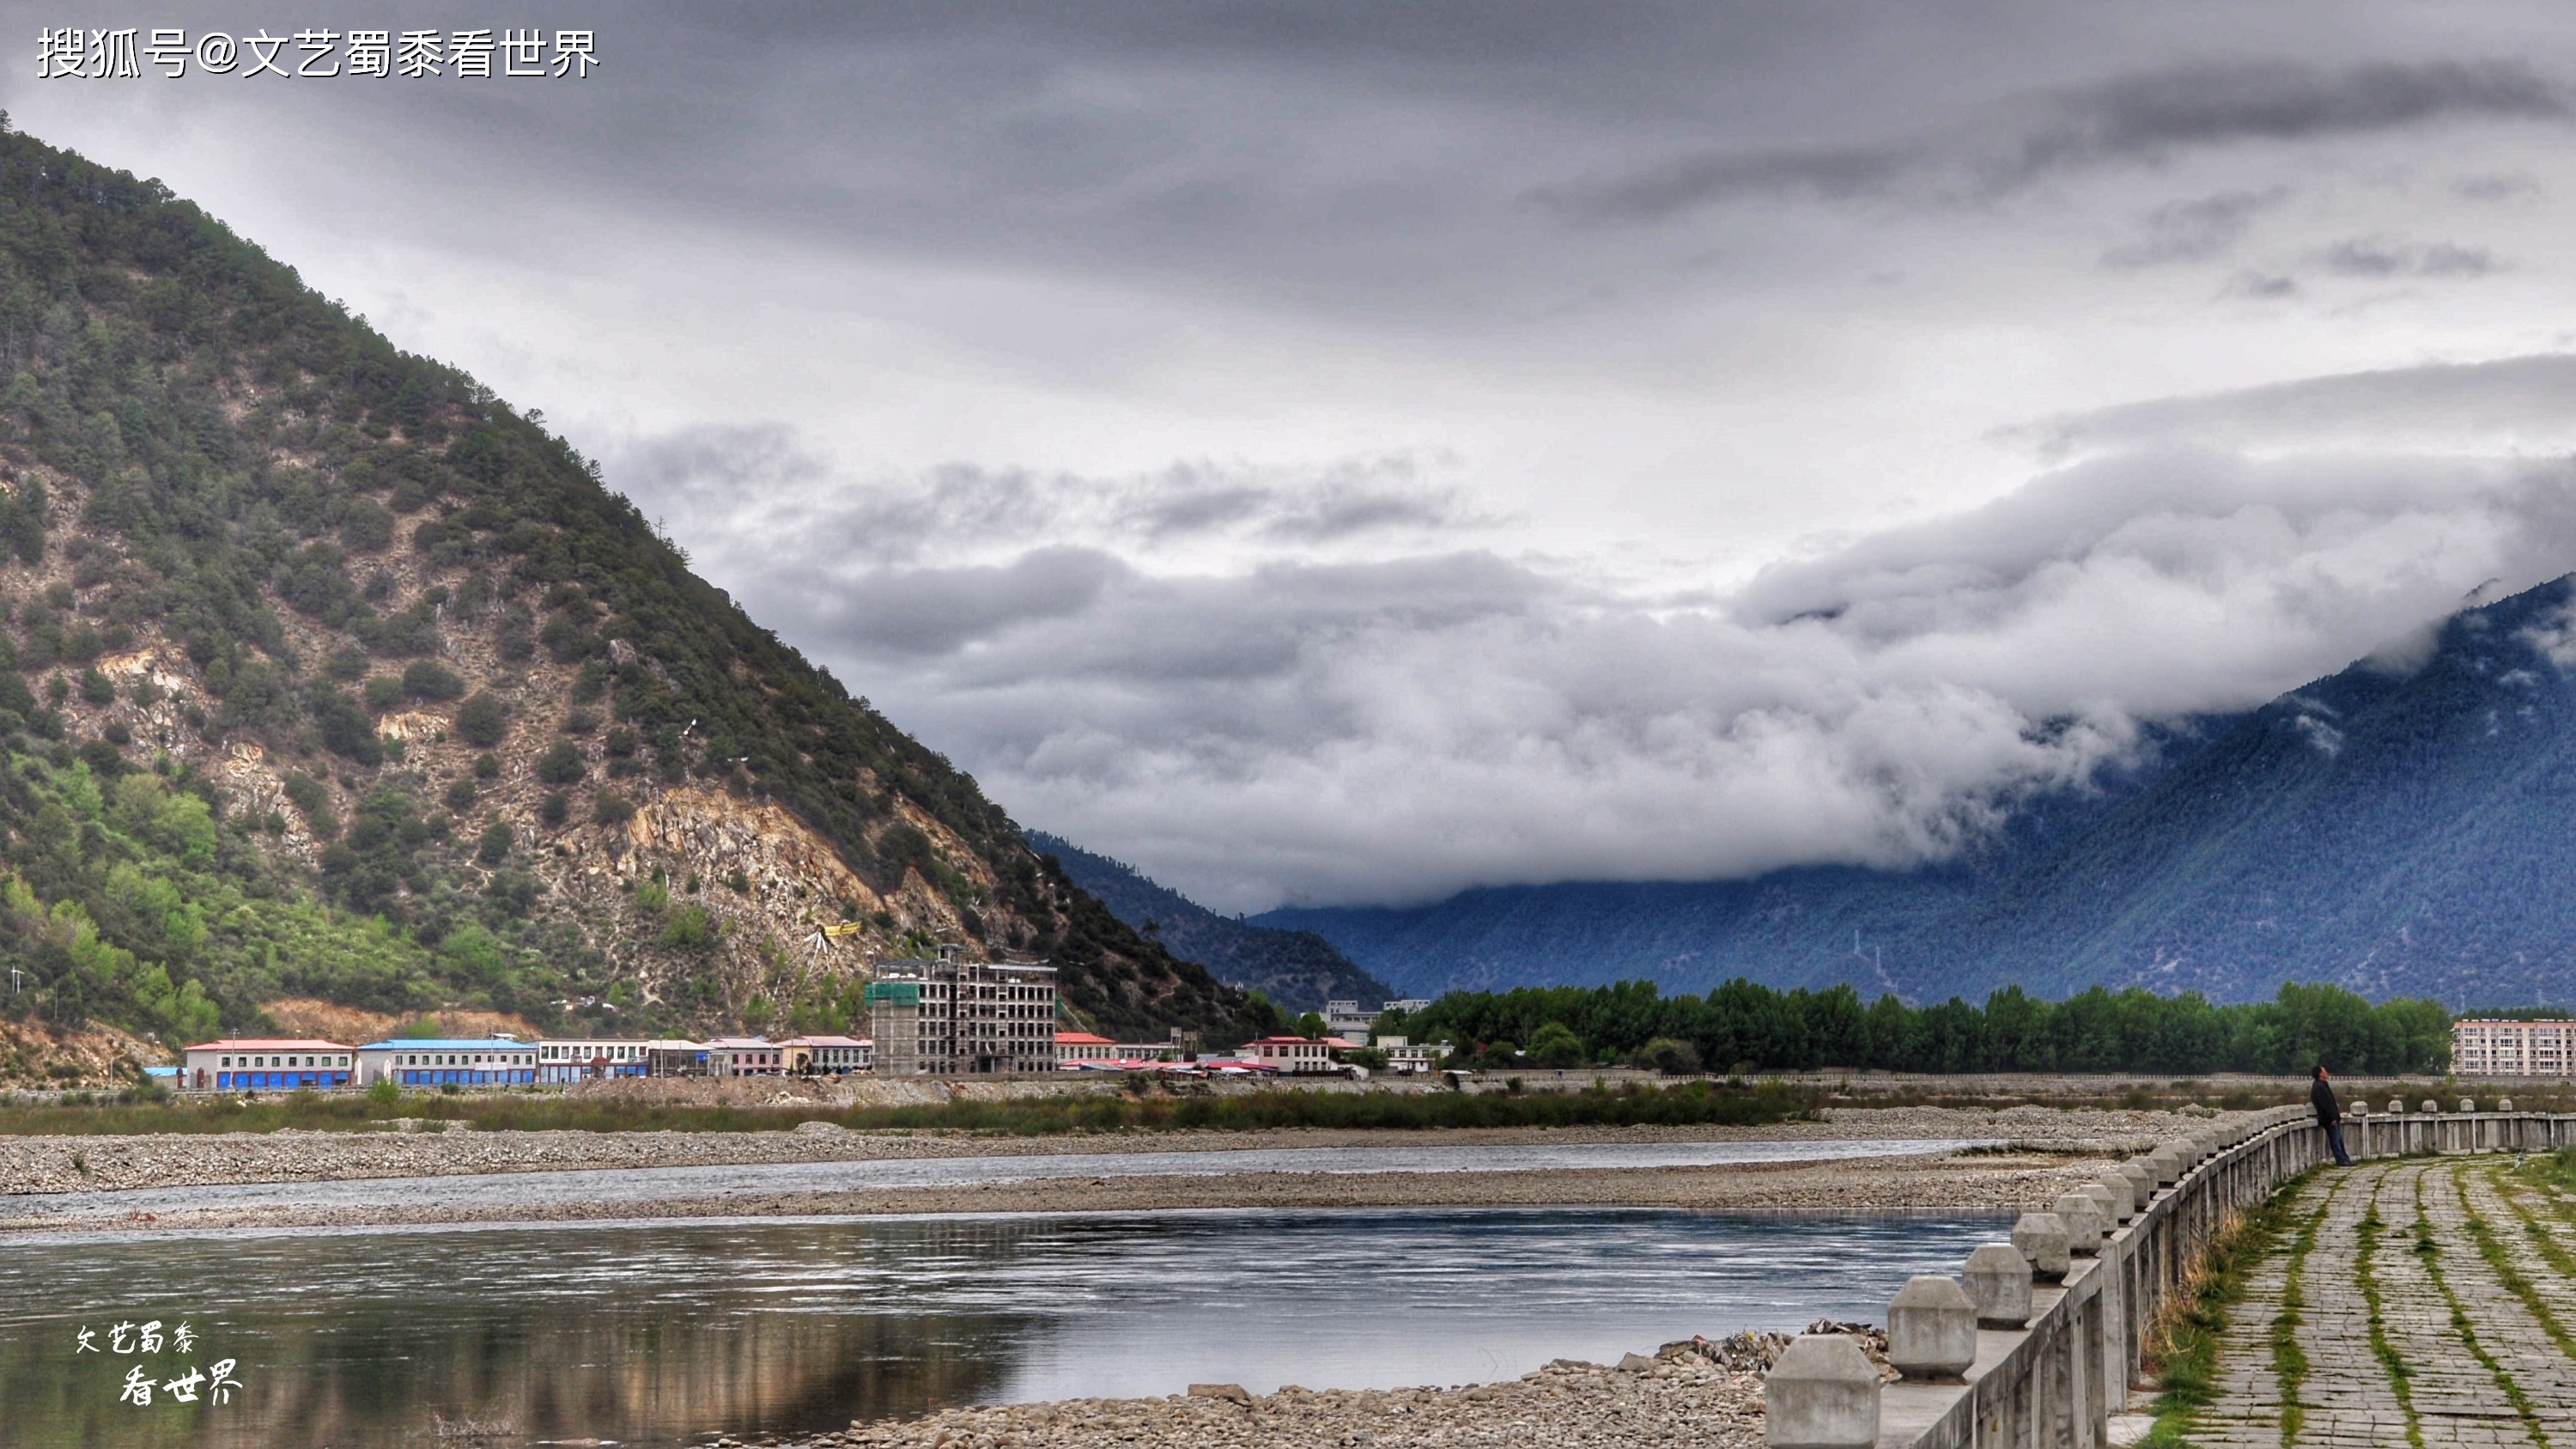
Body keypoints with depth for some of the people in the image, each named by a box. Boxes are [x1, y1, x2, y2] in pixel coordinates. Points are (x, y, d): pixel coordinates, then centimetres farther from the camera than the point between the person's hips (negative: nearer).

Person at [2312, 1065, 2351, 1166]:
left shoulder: (2322, 1085, 16)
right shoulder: (2318, 1087, -18)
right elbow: (2324, 1104, -22)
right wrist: (2332, 1118, -22)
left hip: (2333, 1118, 11)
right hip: (2329, 1119, -11)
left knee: (2339, 1139, 13)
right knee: (2335, 1140, -5)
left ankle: (2344, 1159, 19)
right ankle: (2341, 1160, -2)